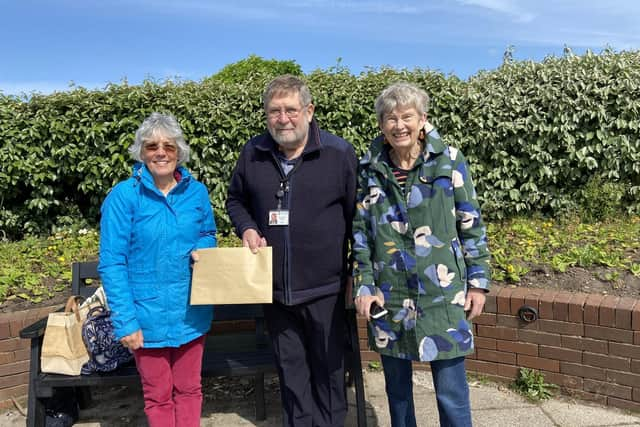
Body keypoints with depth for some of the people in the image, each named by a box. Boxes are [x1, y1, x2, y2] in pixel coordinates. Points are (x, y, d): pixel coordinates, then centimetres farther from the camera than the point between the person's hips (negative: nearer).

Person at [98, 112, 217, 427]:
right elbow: (111, 264, -12)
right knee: (158, 395, 16)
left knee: (189, 389, 19)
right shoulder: (123, 196, -12)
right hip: (147, 314, -3)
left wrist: (203, 248, -10)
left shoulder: (196, 192, -1)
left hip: (191, 311, 3)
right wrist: (125, 321, -15)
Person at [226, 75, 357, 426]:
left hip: (325, 287, -3)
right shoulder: (252, 154, 0)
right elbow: (235, 200, 16)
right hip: (274, 287, 3)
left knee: (329, 367, 15)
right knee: (290, 369, 18)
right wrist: (247, 229, -4)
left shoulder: (339, 153, -9)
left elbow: (357, 215, -2)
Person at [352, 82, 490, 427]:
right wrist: (363, 286, 0)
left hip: (443, 296, -2)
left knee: (451, 393, 4)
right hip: (388, 297, 2)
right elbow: (359, 233, 6)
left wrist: (478, 281, 0)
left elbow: (471, 225, 1)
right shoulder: (368, 170, 2)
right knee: (396, 388, 17)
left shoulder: (448, 162, -3)